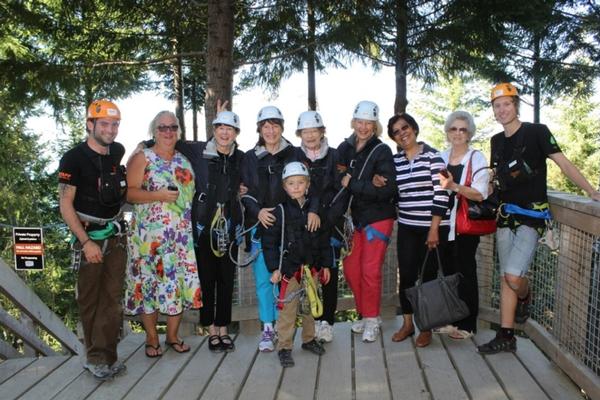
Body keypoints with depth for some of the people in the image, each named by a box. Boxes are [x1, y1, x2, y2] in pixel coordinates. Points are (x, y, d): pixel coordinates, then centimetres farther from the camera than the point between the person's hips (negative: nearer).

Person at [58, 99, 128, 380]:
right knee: (89, 299, 4)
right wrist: (86, 242, -15)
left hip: (116, 235, 4)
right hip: (88, 237, -4)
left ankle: (101, 358, 6)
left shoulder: (118, 151, 4)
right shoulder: (74, 158, -10)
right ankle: (99, 356, 15)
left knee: (111, 297, 1)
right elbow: (65, 205, -11)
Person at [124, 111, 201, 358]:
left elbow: (192, 192, 24)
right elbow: (130, 192, -9)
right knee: (150, 281, 0)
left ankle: (173, 335, 21)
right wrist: (158, 195, -20)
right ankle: (152, 338, 16)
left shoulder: (184, 161, 14)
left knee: (179, 282, 5)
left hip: (181, 235, 4)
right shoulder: (142, 158, -1)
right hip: (149, 234, -4)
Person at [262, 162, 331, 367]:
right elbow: (269, 241, -8)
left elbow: (324, 239, 9)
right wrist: (274, 268, -11)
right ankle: (284, 347, 10)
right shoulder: (280, 211, -7)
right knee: (288, 308, -1)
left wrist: (326, 264, 8)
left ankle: (309, 339, 34)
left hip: (312, 266, 4)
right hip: (290, 267, -4)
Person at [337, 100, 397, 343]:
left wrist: (352, 184, -18)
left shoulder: (382, 151, -8)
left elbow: (387, 189, -17)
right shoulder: (344, 148, 6)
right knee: (351, 269, 7)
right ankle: (364, 314, 26)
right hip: (352, 218, 5)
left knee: (370, 270, -4)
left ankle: (372, 319, 14)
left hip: (377, 218, -5)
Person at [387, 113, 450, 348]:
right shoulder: (395, 160, 8)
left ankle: (426, 328, 20)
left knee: (428, 276, 5)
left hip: (432, 227, -4)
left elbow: (441, 194, -11)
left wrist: (434, 229, -14)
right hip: (406, 228, 4)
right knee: (406, 275, 5)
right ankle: (407, 324, 22)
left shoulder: (431, 155, -6)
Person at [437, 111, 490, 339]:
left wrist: (454, 187, -25)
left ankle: (467, 325, 12)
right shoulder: (442, 157, 12)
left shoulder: (477, 158, -3)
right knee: (448, 271, 10)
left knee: (465, 273, 2)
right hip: (444, 224, 5)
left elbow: (480, 194, -12)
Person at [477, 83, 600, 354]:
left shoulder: (537, 132, -6)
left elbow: (564, 163, -9)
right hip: (506, 216, 6)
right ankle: (506, 337, 17)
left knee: (513, 276, -17)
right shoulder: (497, 141, 11)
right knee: (505, 278, 8)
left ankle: (525, 298, 19)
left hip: (531, 216, -6)